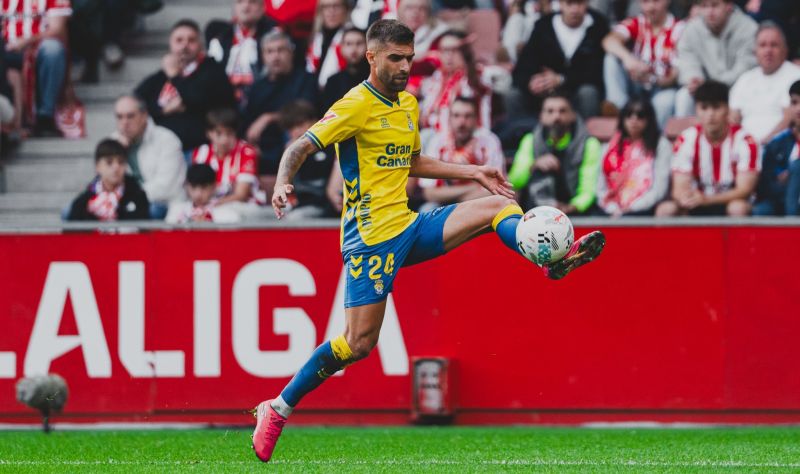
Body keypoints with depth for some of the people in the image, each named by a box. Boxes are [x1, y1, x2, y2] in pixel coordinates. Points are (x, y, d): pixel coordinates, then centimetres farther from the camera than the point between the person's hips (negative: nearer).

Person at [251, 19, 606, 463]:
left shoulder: (408, 103, 14)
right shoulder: (356, 105, -10)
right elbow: (300, 147, -15)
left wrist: (474, 173, 25)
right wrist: (283, 184, -35)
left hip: (409, 228, 8)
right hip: (371, 238, -8)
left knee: (498, 205, -1)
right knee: (359, 344, -11)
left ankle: (553, 260, -21)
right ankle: (277, 410, 0)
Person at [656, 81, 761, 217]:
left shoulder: (744, 141, -14)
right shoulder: (686, 140, -8)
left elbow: (744, 189, -18)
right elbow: (679, 188, -12)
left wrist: (707, 199, -35)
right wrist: (685, 197, -39)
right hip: (697, 209, 2)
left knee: (738, 208, -36)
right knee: (665, 210, -26)